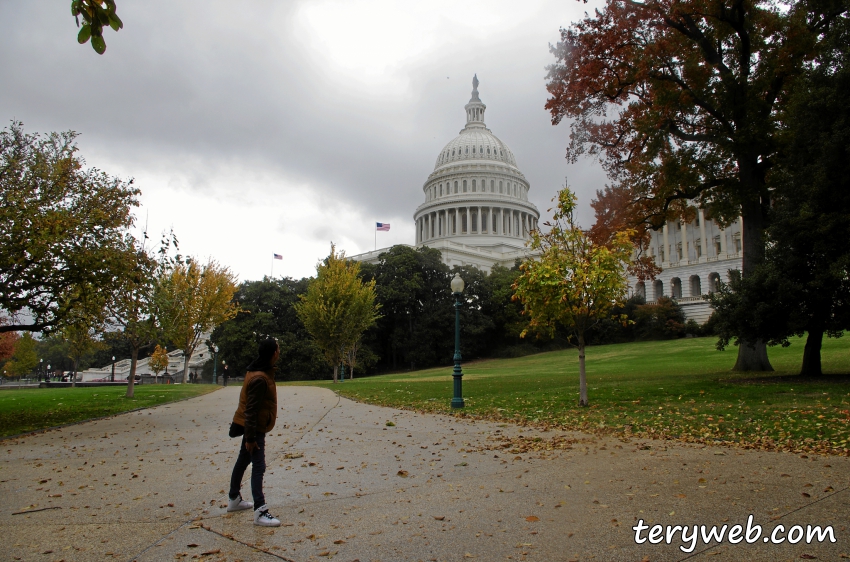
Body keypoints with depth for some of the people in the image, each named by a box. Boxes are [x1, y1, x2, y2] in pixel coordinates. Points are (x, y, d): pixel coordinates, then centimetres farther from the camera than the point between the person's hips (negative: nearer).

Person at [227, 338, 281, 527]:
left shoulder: (263, 372, 6)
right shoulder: (259, 378, -25)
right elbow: (251, 410, -26)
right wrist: (250, 437, -24)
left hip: (252, 426, 11)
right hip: (254, 427, -11)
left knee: (243, 461, 20)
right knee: (258, 467, -10)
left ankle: (234, 499, 35)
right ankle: (260, 512, -10)